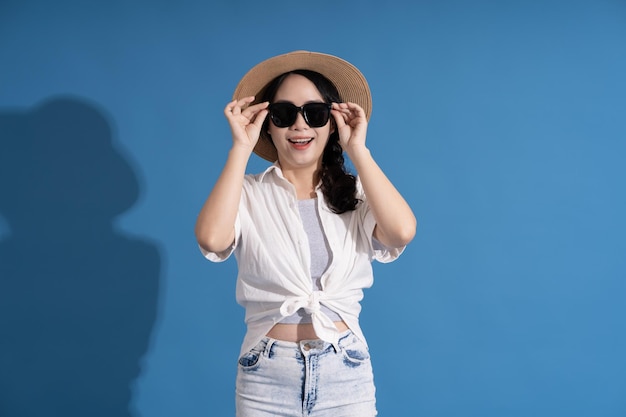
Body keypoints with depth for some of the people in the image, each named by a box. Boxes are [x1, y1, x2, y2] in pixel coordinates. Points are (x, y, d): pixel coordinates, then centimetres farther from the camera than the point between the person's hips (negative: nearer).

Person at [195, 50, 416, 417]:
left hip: (346, 373, 1)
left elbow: (402, 232, -16)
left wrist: (357, 149, -11)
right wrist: (241, 149, -14)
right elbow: (212, 239, -22)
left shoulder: (356, 194, 3)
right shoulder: (248, 194, -2)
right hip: (266, 377, -1)